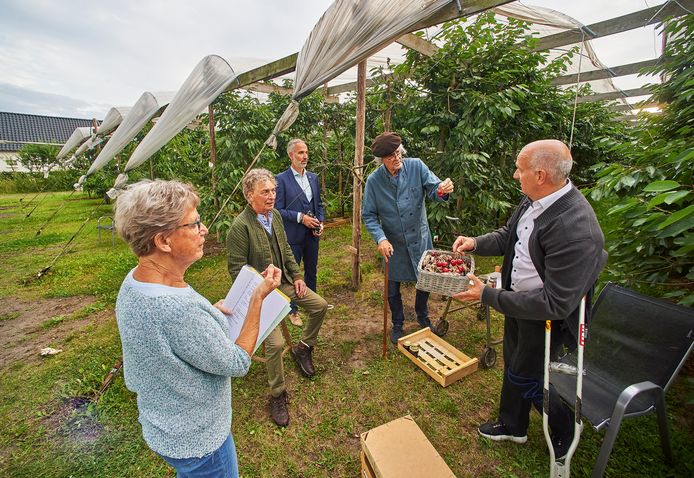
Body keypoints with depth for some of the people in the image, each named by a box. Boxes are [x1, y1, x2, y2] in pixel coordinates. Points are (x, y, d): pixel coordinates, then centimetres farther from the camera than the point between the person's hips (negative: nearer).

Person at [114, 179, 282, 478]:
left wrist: (208, 313, 2)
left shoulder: (134, 280, -11)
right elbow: (237, 364, -26)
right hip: (196, 441, -7)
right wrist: (258, 298, -23)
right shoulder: (178, 309, -40)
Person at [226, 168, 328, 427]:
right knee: (275, 343, -15)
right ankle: (277, 396, 12)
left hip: (285, 282, 8)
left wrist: (296, 276, 7)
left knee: (320, 306, 8)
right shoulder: (240, 226, -22)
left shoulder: (275, 214, 2)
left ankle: (303, 348, 32)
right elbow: (237, 269, -18)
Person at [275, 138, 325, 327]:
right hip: (293, 235, -5)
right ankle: (292, 310, 27)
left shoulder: (313, 177, 7)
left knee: (311, 271, 19)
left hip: (312, 234, 5)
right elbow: (278, 210, -12)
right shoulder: (281, 179, -10)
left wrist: (320, 222, -2)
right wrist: (301, 217, -19)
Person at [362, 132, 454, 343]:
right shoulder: (374, 180, -12)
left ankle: (423, 316, 47)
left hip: (420, 238, 1)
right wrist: (381, 238, -23)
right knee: (393, 288, 13)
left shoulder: (416, 166, -11)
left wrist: (442, 190, -40)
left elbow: (433, 189, -15)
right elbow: (369, 215, -9)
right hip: (393, 244, -1)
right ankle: (397, 325, 40)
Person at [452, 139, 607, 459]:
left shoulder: (577, 231, -34)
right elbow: (508, 235, 10)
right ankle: (513, 426, 52)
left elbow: (555, 303, -31)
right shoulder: (534, 199, -8)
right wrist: (476, 243, -8)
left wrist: (487, 295, -30)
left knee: (525, 378, 14)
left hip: (544, 314, -8)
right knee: (513, 367, 25)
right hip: (518, 300, 8)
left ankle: (564, 430, 48)